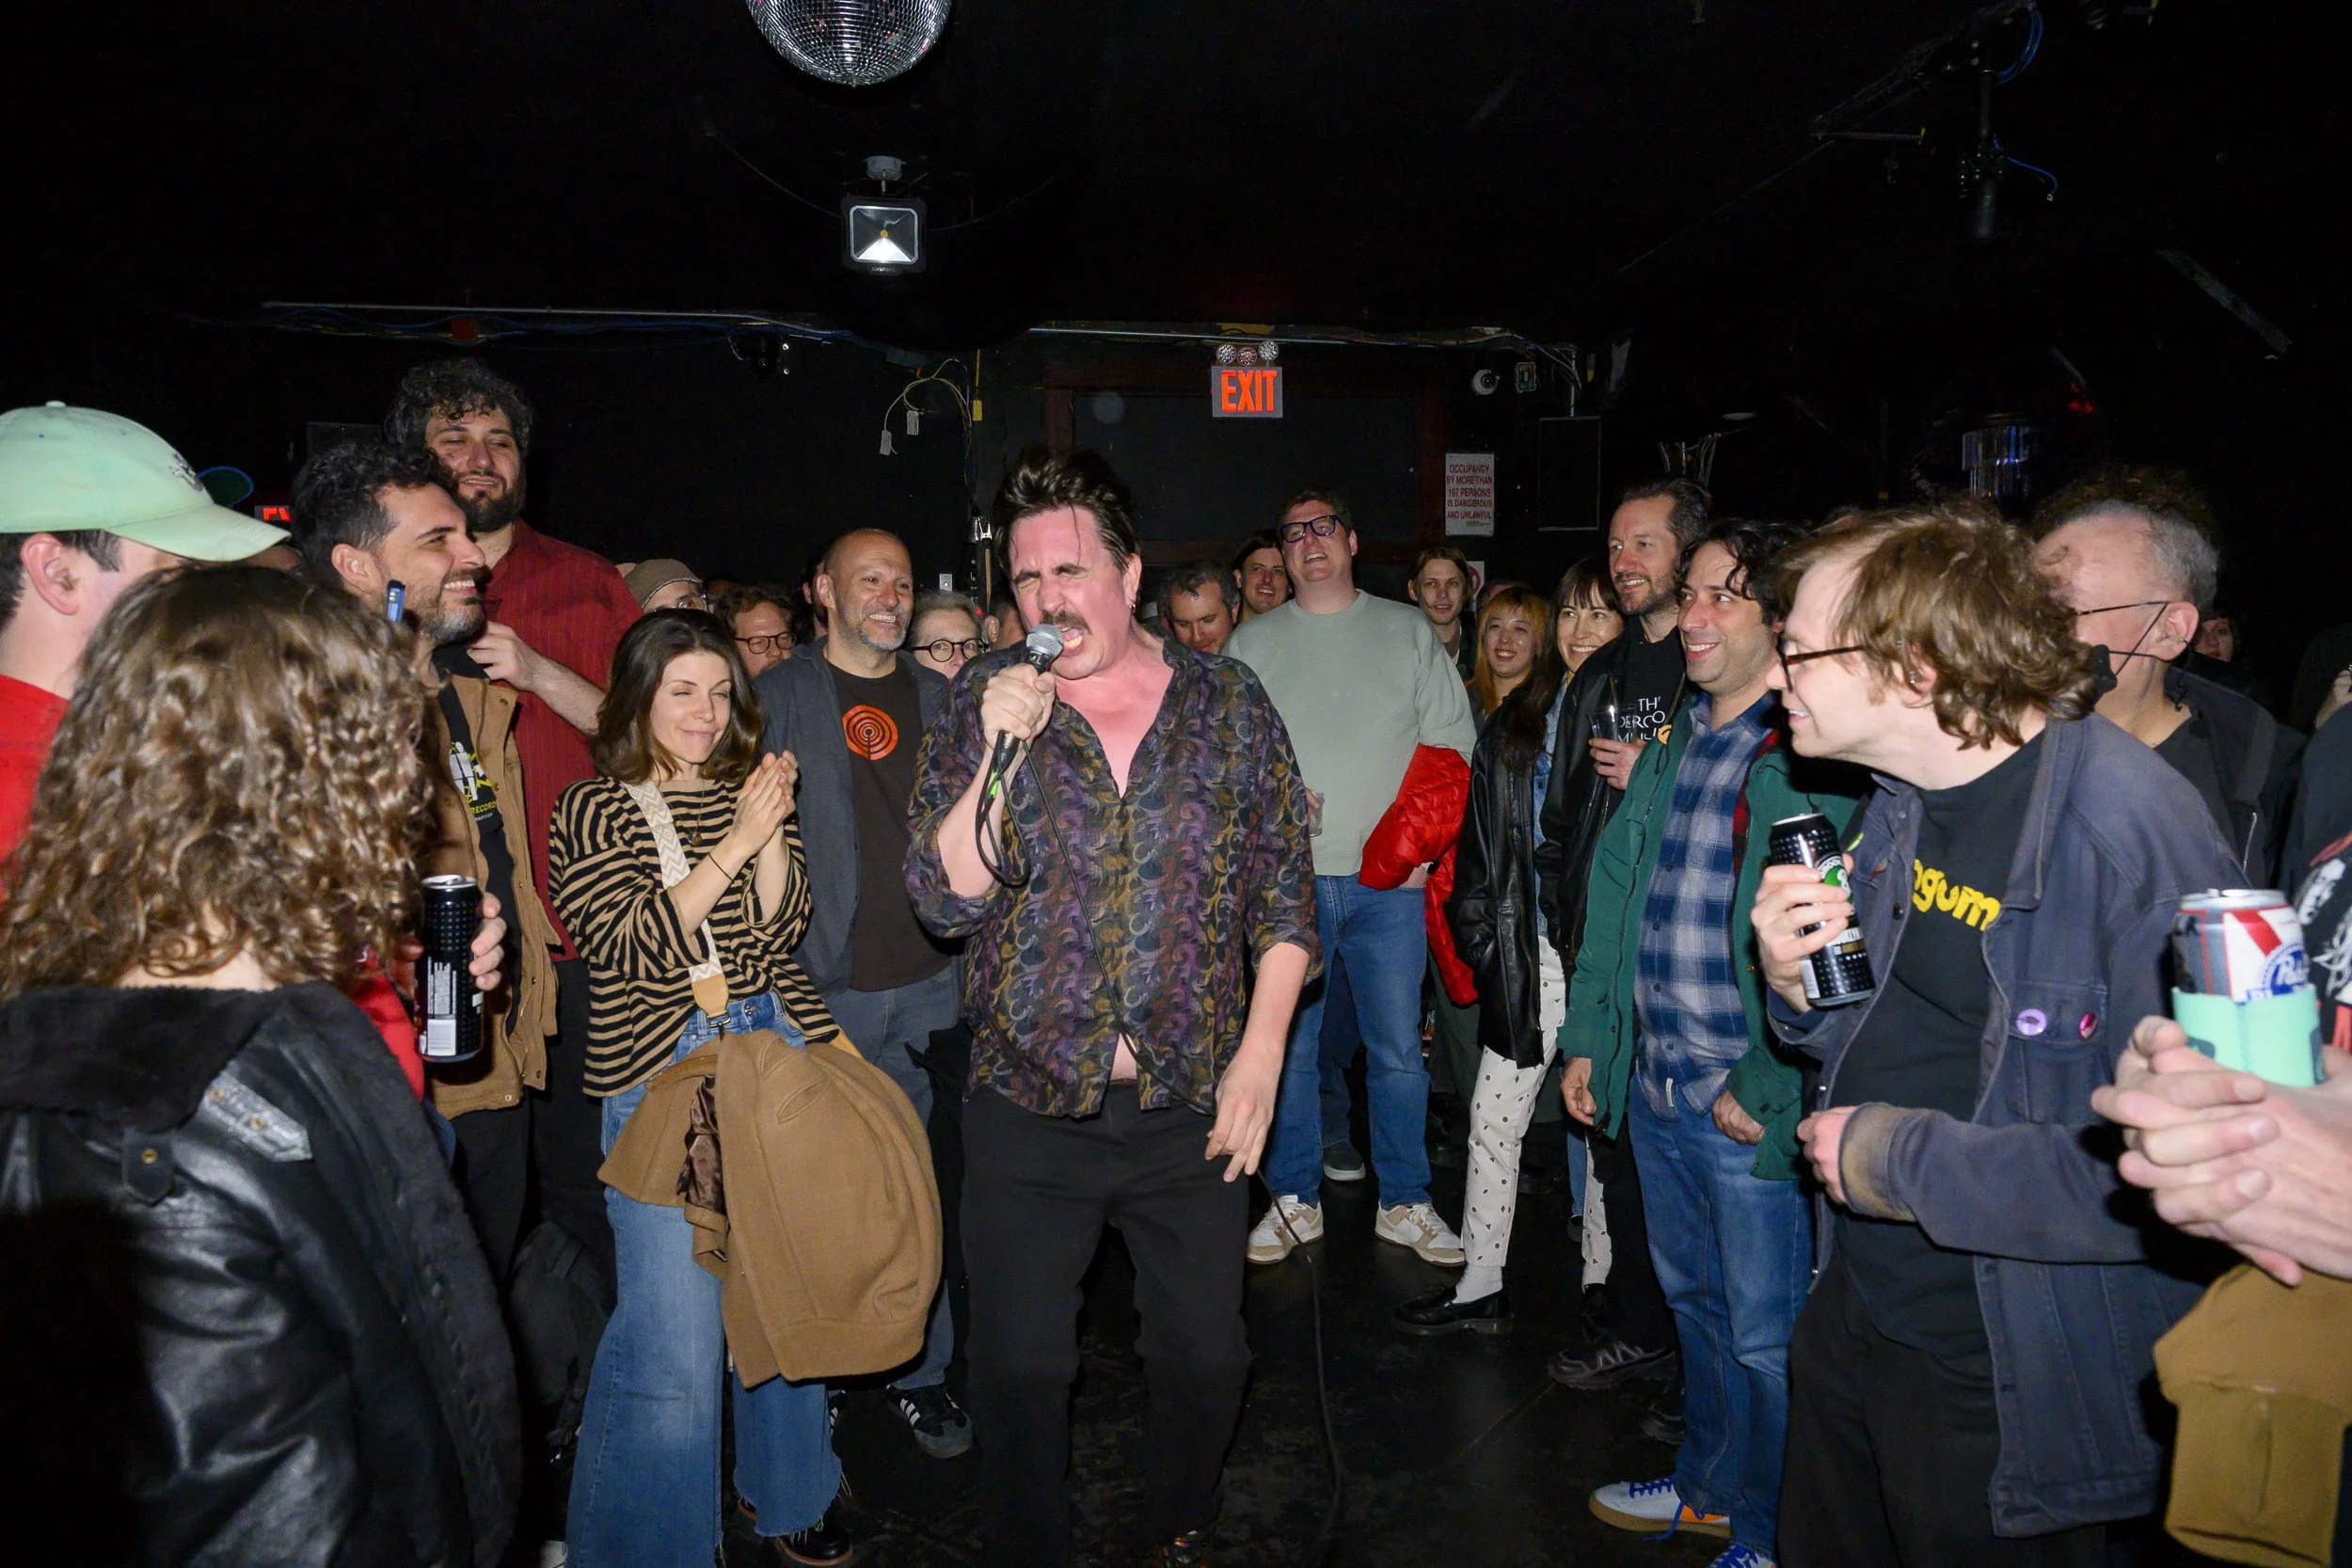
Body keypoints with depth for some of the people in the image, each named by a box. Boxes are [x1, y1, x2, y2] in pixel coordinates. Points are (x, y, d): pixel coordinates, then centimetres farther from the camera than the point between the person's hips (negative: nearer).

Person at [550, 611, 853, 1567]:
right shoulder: (593, 809, 0)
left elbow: (779, 931, 3)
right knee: (674, 1337, -6)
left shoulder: (750, 793, 13)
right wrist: (732, 845, -16)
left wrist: (772, 830, -12)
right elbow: (632, 950, -11)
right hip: (661, 1075, -4)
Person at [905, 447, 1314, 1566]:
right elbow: (945, 900, -8)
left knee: (1205, 1357, 14)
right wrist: (1000, 750, -20)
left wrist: (1260, 1056, -5)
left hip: (1193, 1104, 1)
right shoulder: (980, 705, -1)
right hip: (1029, 1104, 0)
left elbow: (1284, 897, 3)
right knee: (1020, 1366, 9)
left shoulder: (1229, 702, 0)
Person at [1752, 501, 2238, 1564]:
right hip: (1851, 1316, 8)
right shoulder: (1902, 802, 2)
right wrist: (1798, 989, -9)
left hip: (2011, 1390, -7)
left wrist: (1904, 1161, -23)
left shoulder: (2131, 829, -26)